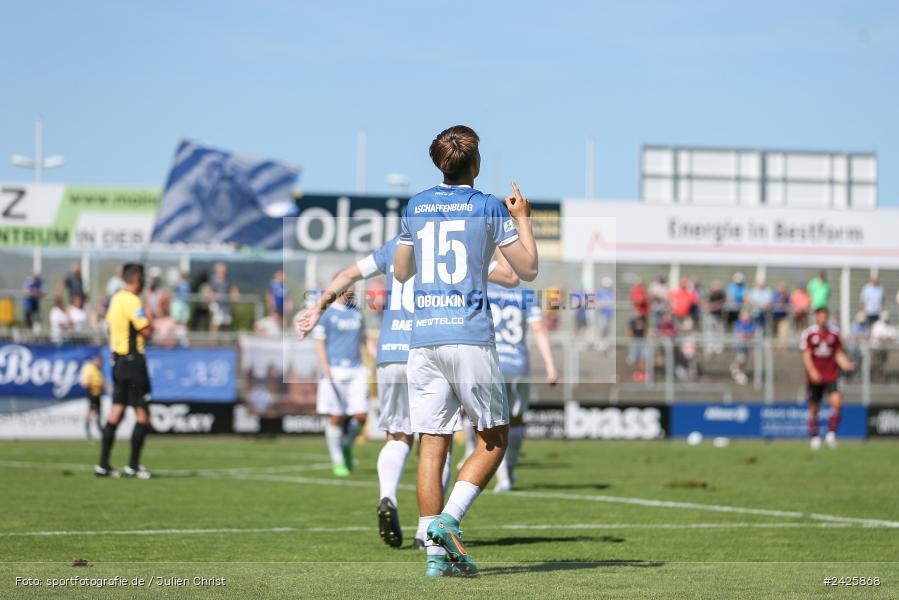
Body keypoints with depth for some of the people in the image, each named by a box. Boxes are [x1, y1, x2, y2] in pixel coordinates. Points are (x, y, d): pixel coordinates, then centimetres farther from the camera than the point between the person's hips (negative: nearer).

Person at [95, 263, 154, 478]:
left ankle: (103, 464, 8)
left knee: (117, 410, 10)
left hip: (118, 360, 9)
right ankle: (133, 465, -3)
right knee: (142, 414, -3)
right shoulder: (132, 301, -16)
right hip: (133, 360, -9)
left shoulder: (115, 299, 10)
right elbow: (146, 331, -19)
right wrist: (150, 317, 0)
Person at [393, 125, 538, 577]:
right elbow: (528, 270, 4)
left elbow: (400, 273, 23)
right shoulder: (490, 208, -1)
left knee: (433, 443, 4)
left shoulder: (415, 207, 11)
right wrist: (523, 218, 17)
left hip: (423, 336, 4)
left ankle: (436, 552, -1)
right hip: (470, 336, -4)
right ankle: (447, 521, -9)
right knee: (494, 439, 8)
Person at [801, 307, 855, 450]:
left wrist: (846, 364, -10)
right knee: (813, 408, 5)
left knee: (836, 401, -19)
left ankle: (831, 433, -9)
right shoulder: (808, 333, -2)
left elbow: (839, 354, 10)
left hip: (831, 376, 1)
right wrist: (812, 371, -21)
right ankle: (814, 437, 20)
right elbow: (806, 355, -6)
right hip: (815, 377, -1)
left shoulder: (834, 333, 5)